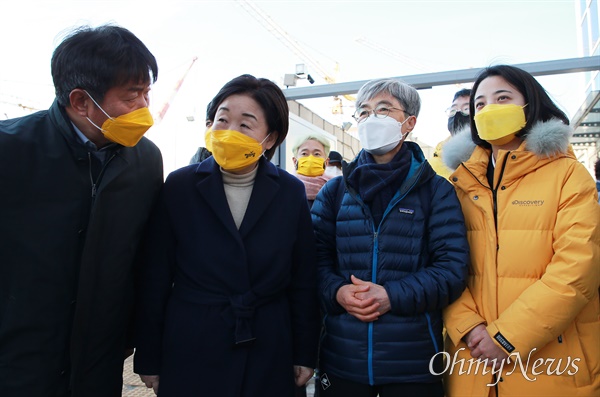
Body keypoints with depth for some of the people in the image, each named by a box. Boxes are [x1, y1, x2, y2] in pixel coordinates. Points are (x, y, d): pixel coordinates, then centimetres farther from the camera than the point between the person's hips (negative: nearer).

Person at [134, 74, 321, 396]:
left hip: (268, 358, 1)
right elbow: (155, 279, -3)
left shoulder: (291, 192, -5)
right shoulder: (180, 186, -7)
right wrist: (148, 359, 1)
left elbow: (303, 282, -1)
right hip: (190, 357, 0)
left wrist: (305, 355, 2)